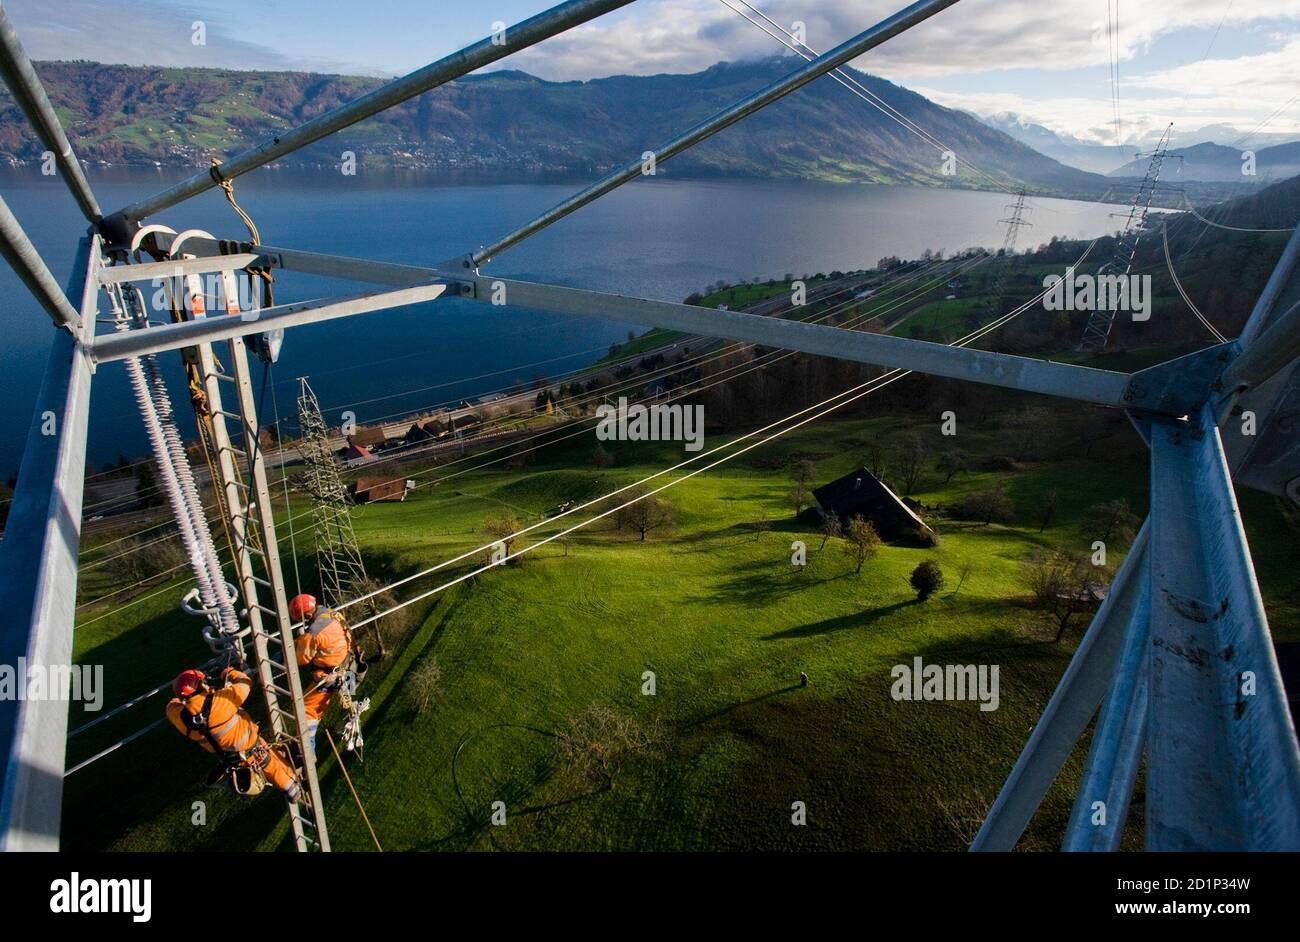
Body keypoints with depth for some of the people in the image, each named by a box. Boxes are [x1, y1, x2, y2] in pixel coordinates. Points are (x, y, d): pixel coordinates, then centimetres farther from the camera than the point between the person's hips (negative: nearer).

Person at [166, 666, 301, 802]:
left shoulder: (180, 718, -23)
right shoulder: (220, 700, -37)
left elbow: (172, 705, 3)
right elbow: (244, 683, -19)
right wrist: (229, 673, 1)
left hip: (231, 760, 5)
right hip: (252, 752, -5)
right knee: (274, 767, 22)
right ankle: (293, 791, 42)